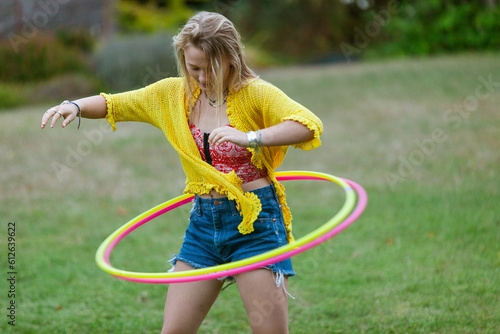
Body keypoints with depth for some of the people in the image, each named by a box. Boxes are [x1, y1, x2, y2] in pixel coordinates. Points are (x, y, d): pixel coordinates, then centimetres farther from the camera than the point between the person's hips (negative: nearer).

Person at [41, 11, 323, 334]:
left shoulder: (255, 93, -10)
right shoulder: (173, 94, 6)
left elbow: (309, 126, -25)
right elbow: (113, 104, 16)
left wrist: (249, 138, -38)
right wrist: (74, 106, -4)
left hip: (255, 223, -5)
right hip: (204, 222, 5)